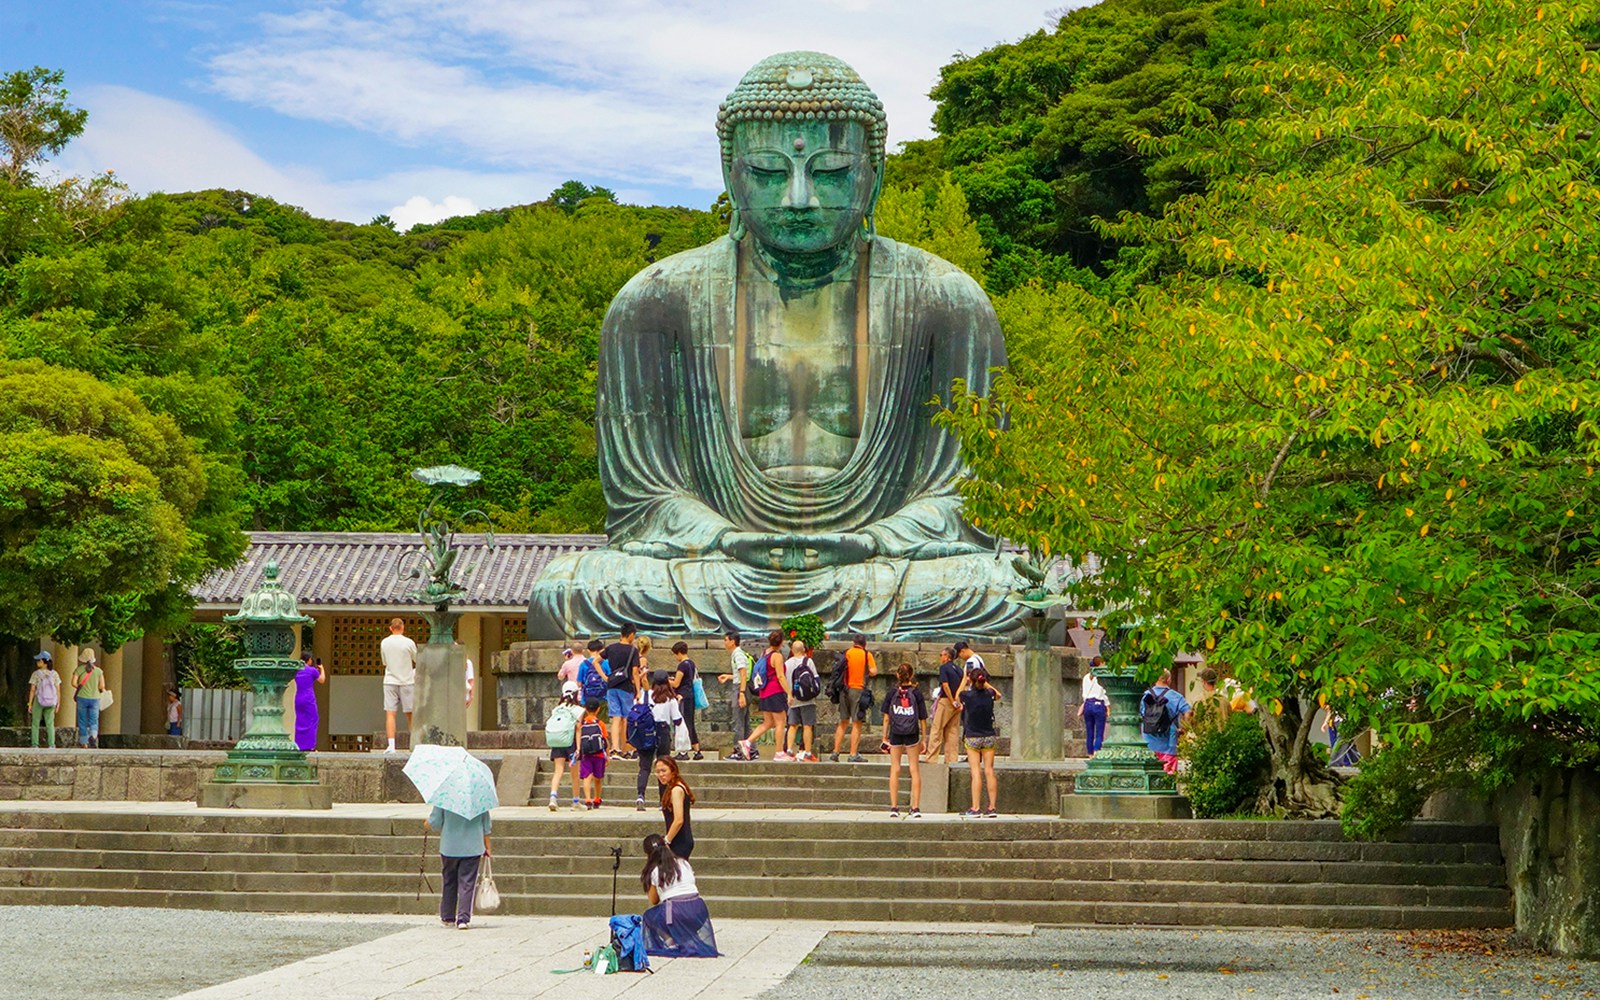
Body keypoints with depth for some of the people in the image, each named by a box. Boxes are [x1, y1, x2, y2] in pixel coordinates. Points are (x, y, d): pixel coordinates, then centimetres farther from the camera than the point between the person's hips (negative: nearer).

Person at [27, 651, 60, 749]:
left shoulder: (36, 674, -12)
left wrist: (30, 704, -4)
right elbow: (58, 690, -4)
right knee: (50, 724, 11)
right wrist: (58, 703, 6)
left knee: (35, 723, 12)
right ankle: (52, 745, 0)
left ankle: (35, 745, 7)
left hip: (38, 701, -2)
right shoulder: (54, 674, -5)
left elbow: (32, 690, -11)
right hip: (50, 702, 2)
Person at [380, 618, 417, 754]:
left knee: (390, 713, -2)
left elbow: (385, 662, 11)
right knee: (410, 714, 9)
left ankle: (391, 745, -13)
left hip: (390, 681, 1)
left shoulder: (384, 643, 1)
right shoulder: (408, 643, -8)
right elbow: (417, 660, 4)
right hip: (407, 681, -1)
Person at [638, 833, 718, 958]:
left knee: (649, 916, 24)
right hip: (698, 908, 4)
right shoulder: (683, 862, 17)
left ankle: (671, 944, 6)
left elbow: (654, 901, 12)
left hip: (674, 911, -4)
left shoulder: (654, 871, 7)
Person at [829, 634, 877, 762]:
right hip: (858, 690, -3)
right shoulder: (867, 655, -1)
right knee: (856, 724, -1)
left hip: (845, 690, 3)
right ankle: (853, 754, -4)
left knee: (843, 722, 13)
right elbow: (873, 672, -8)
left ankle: (835, 752, 12)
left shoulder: (846, 653, 5)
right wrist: (865, 672, 12)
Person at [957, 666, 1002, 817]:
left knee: (976, 772, -5)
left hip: (972, 738, -3)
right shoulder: (989, 694, -6)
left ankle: (976, 808, -7)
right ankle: (992, 807, 5)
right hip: (989, 737, 3)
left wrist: (964, 680, 23)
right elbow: (998, 694, 20)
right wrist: (985, 683, 25)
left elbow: (957, 695, 12)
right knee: (989, 770, 5)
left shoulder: (968, 695, -13)